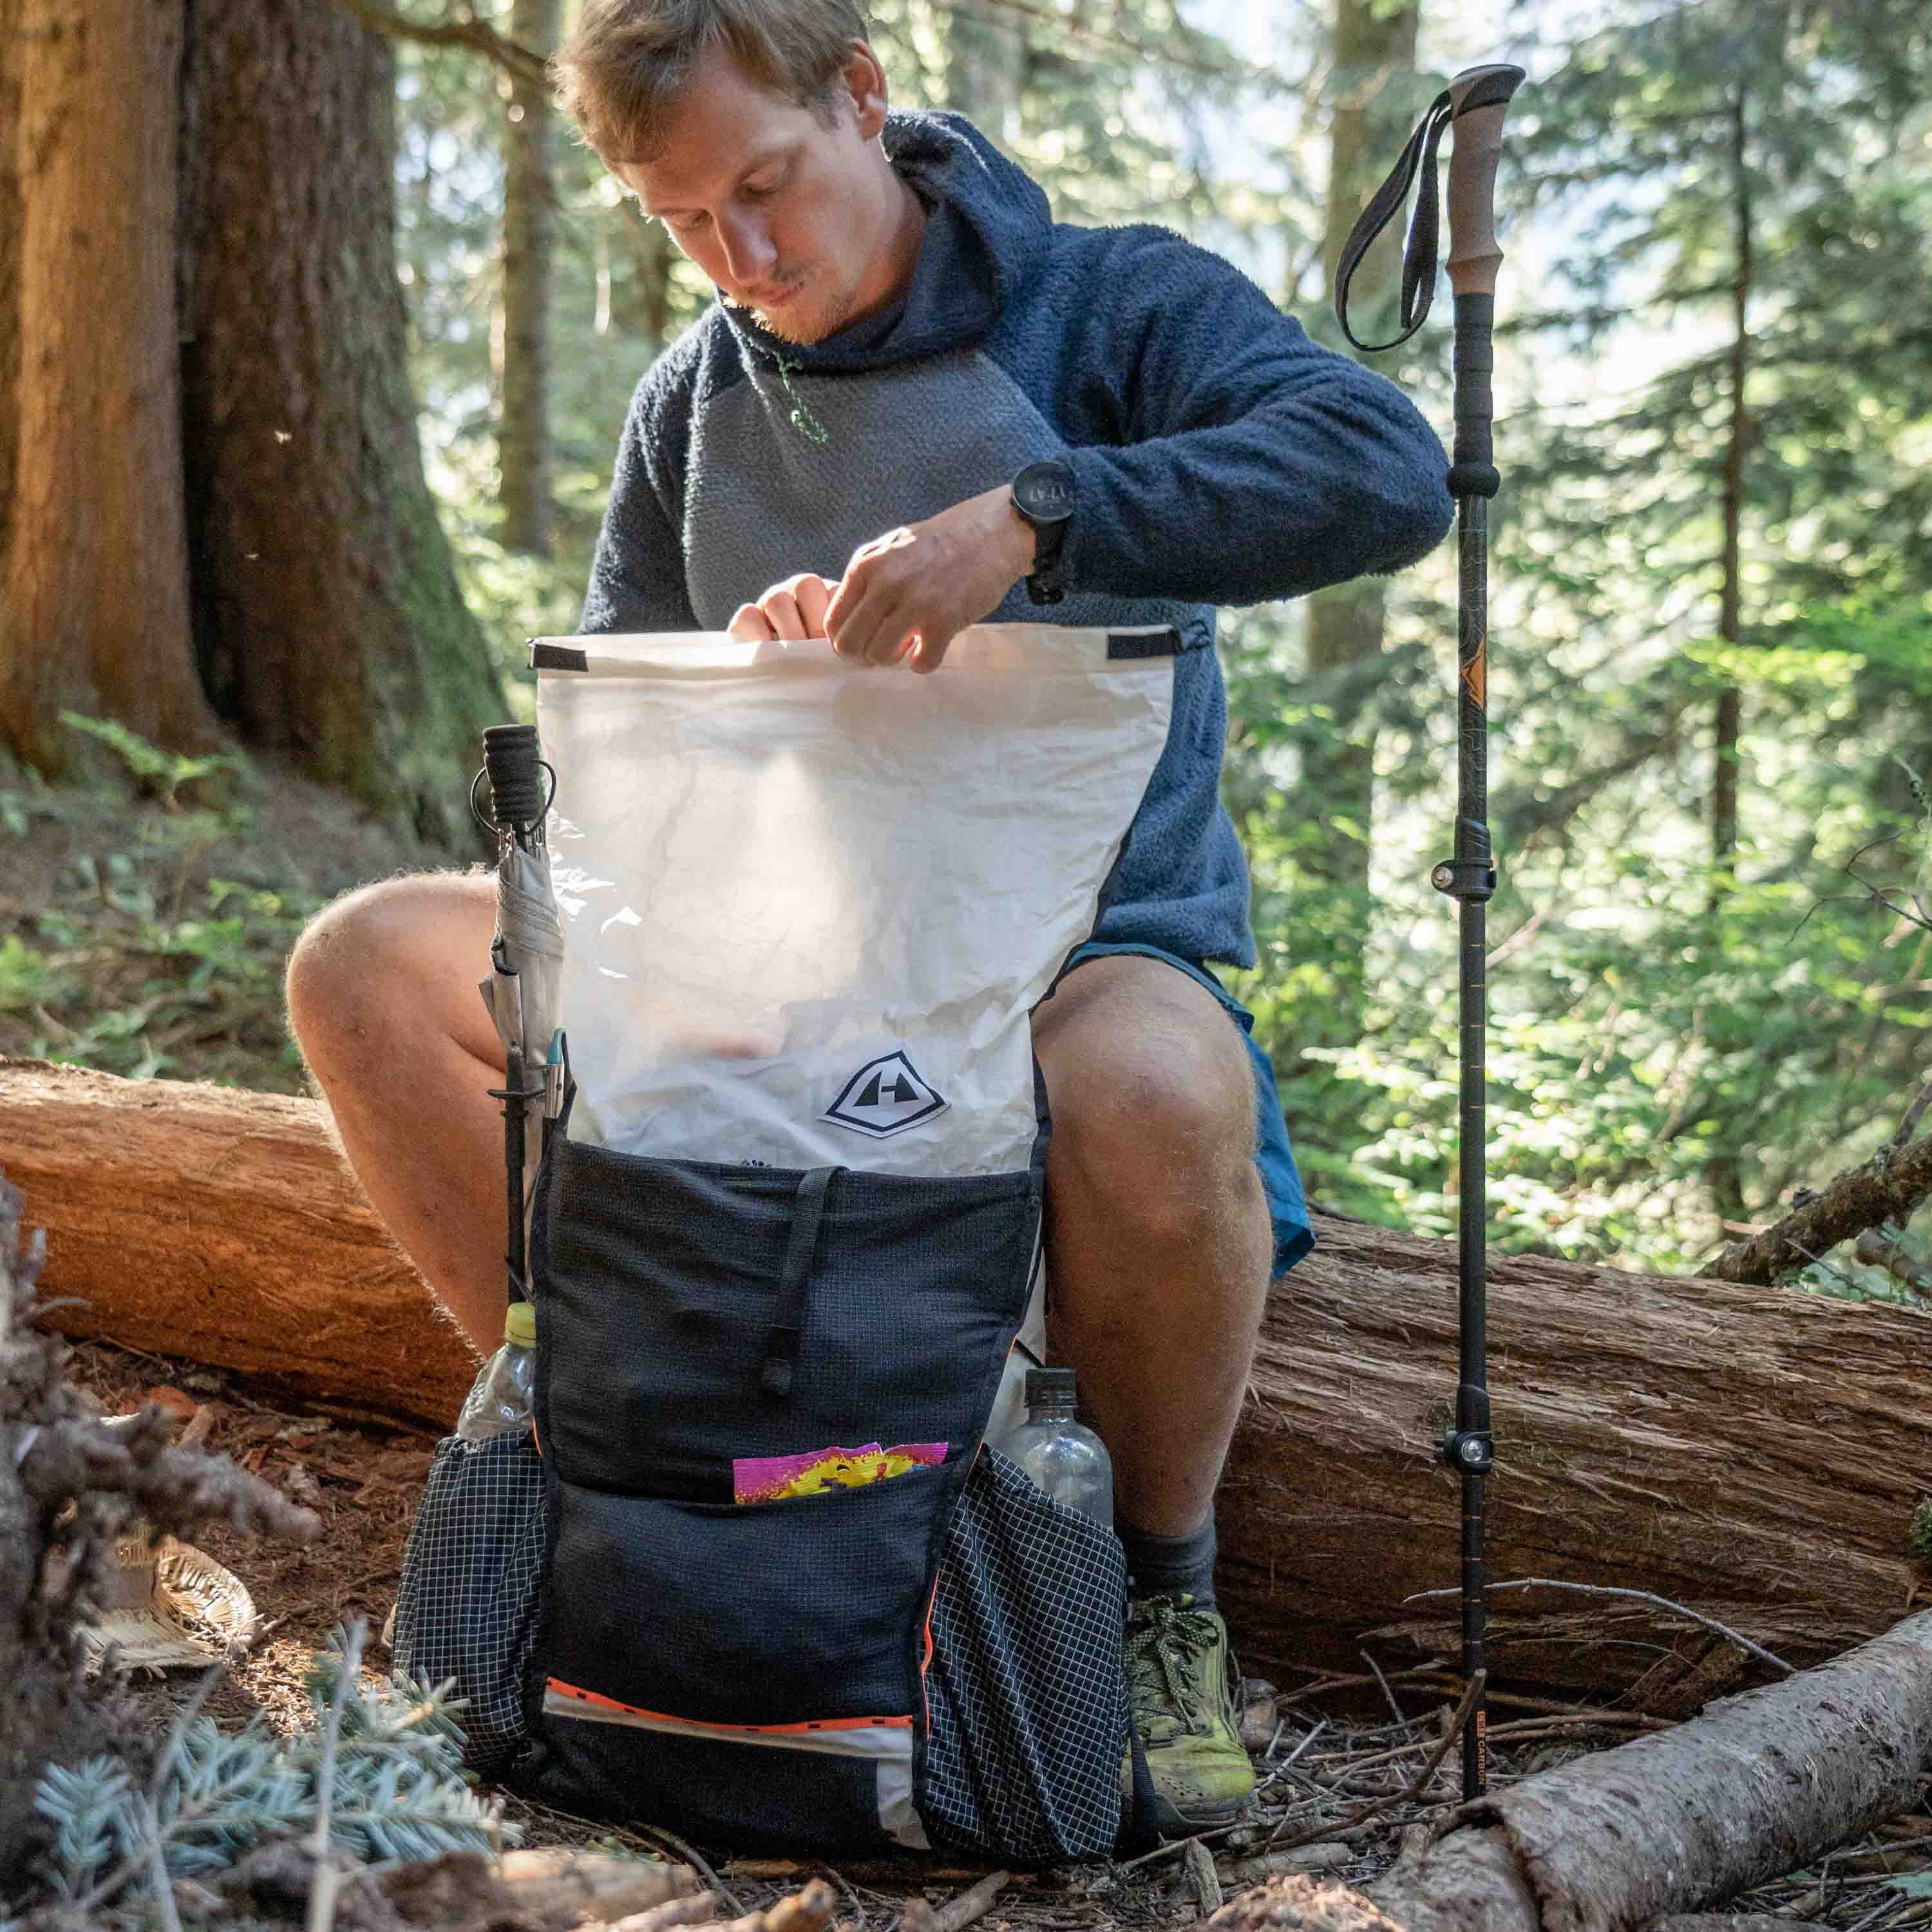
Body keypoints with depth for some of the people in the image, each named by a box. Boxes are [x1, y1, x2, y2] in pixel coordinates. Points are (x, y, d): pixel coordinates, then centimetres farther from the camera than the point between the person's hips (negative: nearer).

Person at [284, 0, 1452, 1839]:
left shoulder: (1107, 303, -4)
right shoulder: (691, 398, 11)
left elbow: (1386, 470, -23)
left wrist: (1029, 517, -34)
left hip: (1087, 945, -4)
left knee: (1148, 1104, -41)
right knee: (369, 966, -11)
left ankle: (1166, 1588, -11)